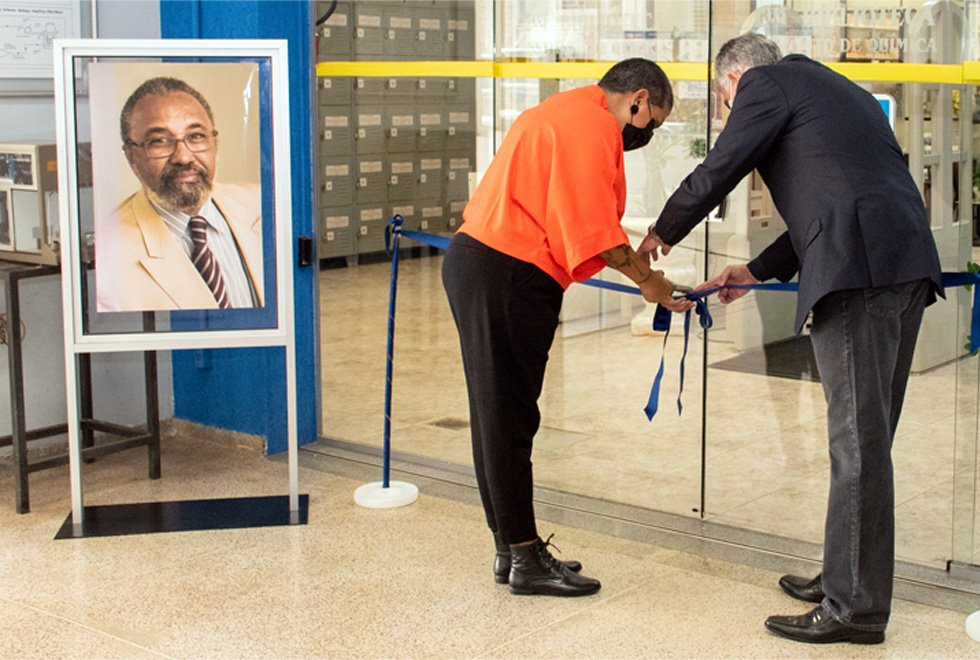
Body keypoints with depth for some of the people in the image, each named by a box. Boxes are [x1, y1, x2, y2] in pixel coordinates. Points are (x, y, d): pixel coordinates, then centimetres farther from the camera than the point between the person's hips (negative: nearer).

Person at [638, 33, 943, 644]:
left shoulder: (765, 83, 5)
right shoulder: (840, 90, 31)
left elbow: (717, 172, 3)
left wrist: (661, 235, 20)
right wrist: (756, 272, 34)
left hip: (858, 268, -9)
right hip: (908, 263, 9)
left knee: (857, 439, -7)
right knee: (867, 435, 15)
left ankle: (856, 606, -2)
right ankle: (848, 577, 25)